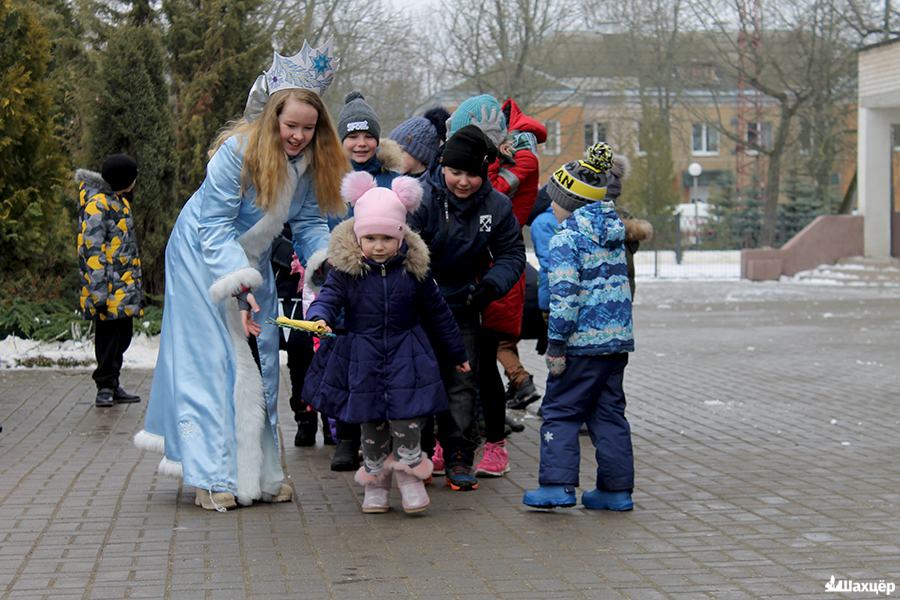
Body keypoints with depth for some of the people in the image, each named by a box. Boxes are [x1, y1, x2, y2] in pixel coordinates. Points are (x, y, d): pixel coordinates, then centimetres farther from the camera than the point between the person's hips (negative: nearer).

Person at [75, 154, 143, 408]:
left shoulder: (119, 201, 17)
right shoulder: (97, 205, -13)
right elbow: (93, 250, -19)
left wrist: (136, 285, 24)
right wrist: (99, 291, -23)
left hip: (125, 286, 9)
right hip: (110, 288, -9)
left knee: (122, 336, 12)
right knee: (108, 336, -4)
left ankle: (111, 387, 20)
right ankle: (105, 388, 3)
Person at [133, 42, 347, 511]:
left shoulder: (309, 160, -9)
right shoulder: (238, 150, -28)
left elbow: (308, 220, -1)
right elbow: (215, 226, -26)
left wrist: (326, 260, -20)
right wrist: (239, 283, -33)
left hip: (253, 262, 7)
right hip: (203, 256, -7)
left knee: (259, 362, 8)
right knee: (211, 361, -9)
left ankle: (259, 471, 16)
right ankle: (212, 478, -6)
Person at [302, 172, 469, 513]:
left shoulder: (413, 268, -2)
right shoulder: (346, 268, -6)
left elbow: (436, 312, 8)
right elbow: (329, 297, -12)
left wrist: (456, 353, 17)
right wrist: (319, 317, -38)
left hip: (406, 356, 0)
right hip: (362, 359, 0)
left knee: (406, 419, -10)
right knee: (371, 424, 9)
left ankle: (409, 472, 13)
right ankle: (376, 483, 25)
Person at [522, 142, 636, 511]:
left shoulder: (566, 237, -11)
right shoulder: (612, 230, 14)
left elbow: (564, 294, -18)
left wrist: (556, 344, -14)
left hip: (583, 342, -7)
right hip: (618, 338, 7)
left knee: (561, 411, 2)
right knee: (609, 413, 12)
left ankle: (558, 484, -3)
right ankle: (617, 488, 13)